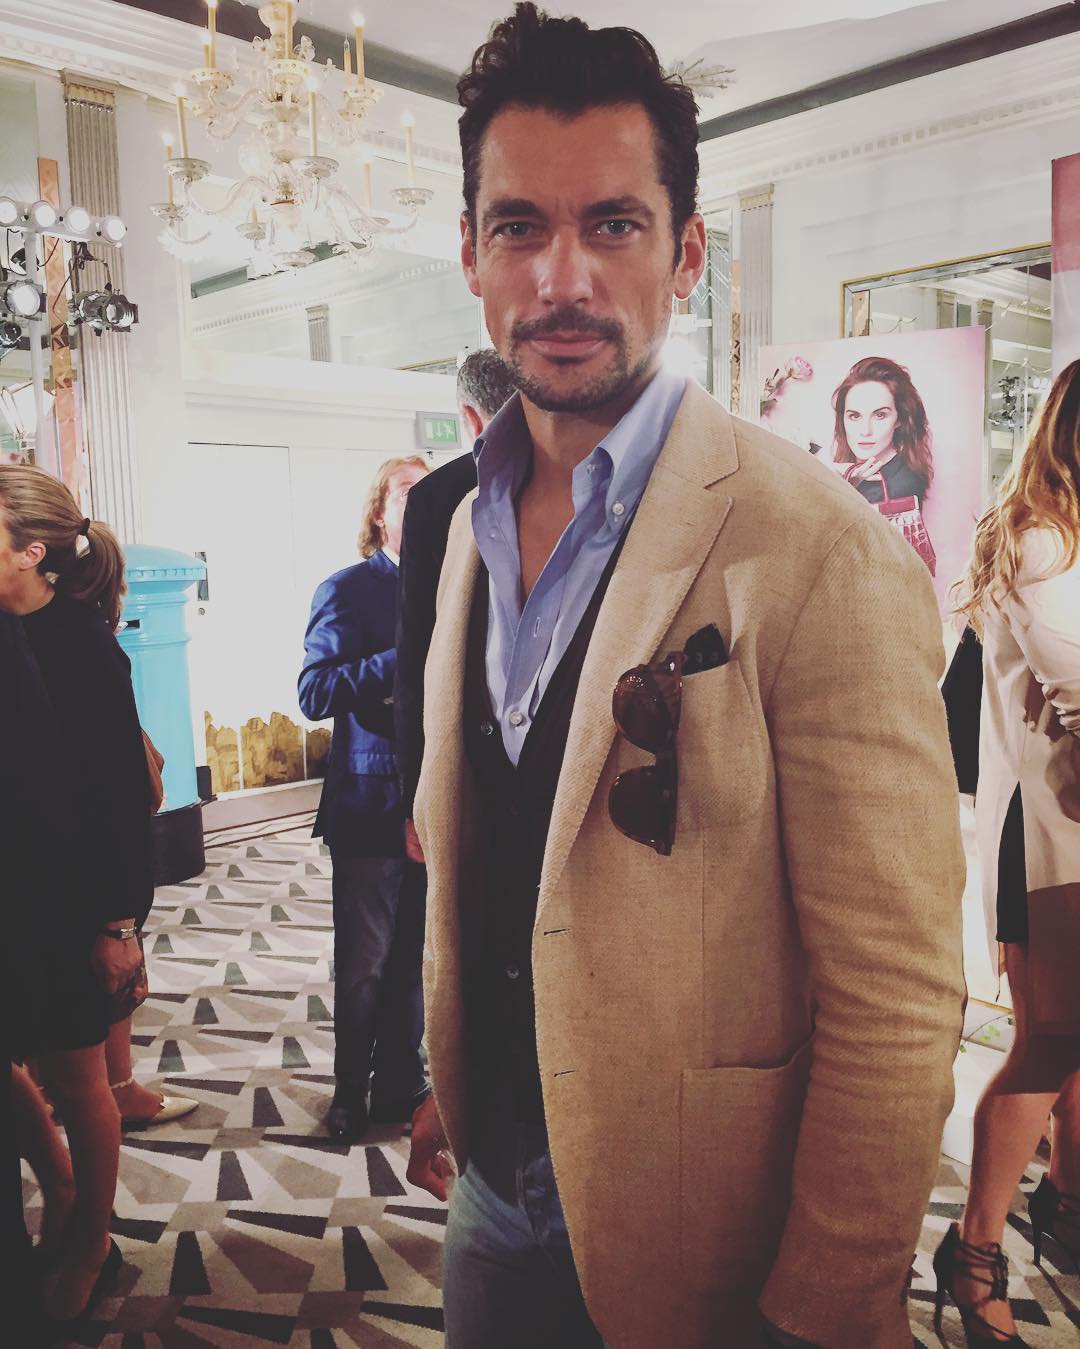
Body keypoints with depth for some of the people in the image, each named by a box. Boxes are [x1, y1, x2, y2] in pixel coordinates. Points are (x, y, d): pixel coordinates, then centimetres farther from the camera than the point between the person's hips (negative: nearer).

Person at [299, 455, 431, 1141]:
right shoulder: (349, 590, -7)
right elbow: (315, 693, -19)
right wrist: (407, 657, -25)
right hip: (372, 803, -5)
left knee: (415, 955, 16)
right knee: (365, 962, 9)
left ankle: (400, 1082, 33)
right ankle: (351, 1090, 29)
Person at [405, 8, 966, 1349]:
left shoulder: (820, 554, -23)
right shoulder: (470, 525, 0)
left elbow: (897, 1007, -20)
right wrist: (447, 1085, 15)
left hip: (683, 1228, -5)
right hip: (493, 1180, 6)